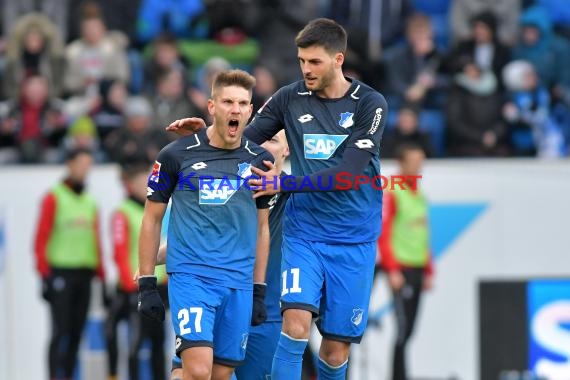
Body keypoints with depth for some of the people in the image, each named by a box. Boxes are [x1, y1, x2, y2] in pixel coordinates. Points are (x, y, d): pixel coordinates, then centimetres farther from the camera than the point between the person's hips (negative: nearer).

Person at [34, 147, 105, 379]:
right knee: (61, 331, -11)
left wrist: (101, 275, 12)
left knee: (76, 332, 5)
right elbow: (42, 237, -6)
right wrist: (44, 272, -13)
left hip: (85, 274, 6)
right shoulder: (54, 197, -1)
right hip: (60, 271, -6)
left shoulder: (90, 202, 17)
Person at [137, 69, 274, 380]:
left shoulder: (259, 161, 8)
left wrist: (259, 292, 13)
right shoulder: (176, 155, -2)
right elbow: (152, 219, 5)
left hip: (239, 284, 4)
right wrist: (146, 284, 1)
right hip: (190, 275, -4)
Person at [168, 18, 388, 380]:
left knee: (336, 350, 3)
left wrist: (286, 183, -20)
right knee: (296, 321, -21)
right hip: (304, 232, 1)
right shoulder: (290, 98, 1)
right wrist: (204, 132, -13)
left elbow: (348, 173, -15)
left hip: (354, 241, -1)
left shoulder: (370, 104, -6)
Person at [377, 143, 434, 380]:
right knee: (403, 328, -11)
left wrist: (429, 271, 18)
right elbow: (383, 234, -11)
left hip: (418, 269, 7)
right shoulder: (392, 193, -7)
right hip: (401, 269, -7)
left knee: (408, 330, 6)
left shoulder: (419, 195, 17)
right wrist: (392, 271, -17)